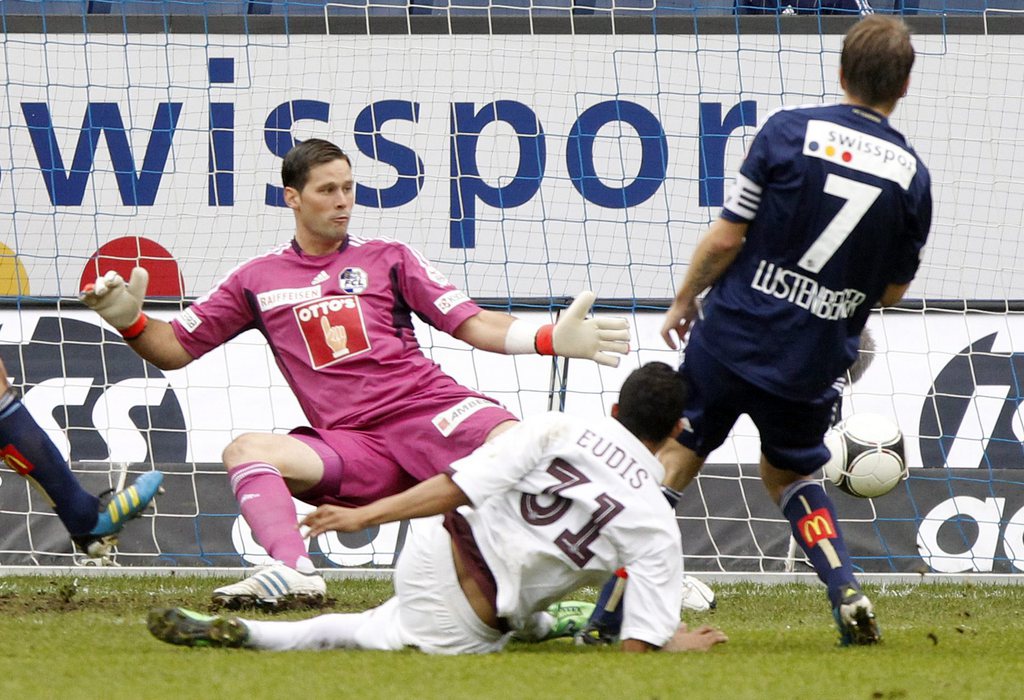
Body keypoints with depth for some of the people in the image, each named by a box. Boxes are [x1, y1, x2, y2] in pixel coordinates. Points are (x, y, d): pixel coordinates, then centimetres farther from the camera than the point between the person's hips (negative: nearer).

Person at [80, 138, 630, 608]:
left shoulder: (387, 259, 16)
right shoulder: (257, 280, 18)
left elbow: (472, 324, 10)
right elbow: (173, 349, 20)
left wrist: (551, 339, -7)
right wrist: (130, 320, -2)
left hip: (429, 412, -1)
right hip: (348, 445, 1)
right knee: (245, 451, -26)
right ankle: (293, 573, -45)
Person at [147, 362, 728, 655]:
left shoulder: (560, 431, 0)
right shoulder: (657, 526, -5)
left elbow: (460, 485, -6)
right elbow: (638, 645, -7)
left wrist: (366, 515, -1)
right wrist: (679, 642, 14)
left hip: (435, 550, 3)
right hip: (463, 628, -3)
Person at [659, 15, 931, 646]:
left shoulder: (790, 132, -8)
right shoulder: (912, 176, -1)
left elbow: (727, 238, -7)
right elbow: (894, 291, 8)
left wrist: (684, 301, 8)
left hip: (733, 337, -2)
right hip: (817, 359, 2)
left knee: (676, 460, 11)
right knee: (790, 473, 25)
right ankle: (848, 594, 7)